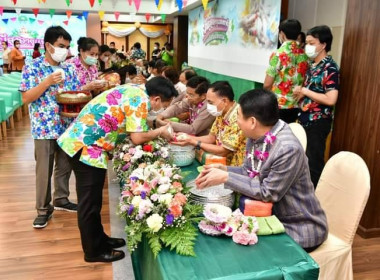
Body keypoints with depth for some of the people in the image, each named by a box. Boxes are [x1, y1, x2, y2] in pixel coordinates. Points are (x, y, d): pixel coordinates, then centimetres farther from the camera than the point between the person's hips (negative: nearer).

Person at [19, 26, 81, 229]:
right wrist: (47, 82, -21)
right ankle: (43, 209, 18)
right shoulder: (32, 67, -6)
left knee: (65, 166, 15)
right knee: (44, 170, 4)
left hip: (67, 126, 5)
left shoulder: (68, 69, 7)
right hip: (44, 128, -4)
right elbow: (25, 98, -12)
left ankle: (61, 200, 33)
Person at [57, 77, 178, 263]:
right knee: (90, 202, 3)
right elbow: (137, 138, -19)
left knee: (92, 199, 19)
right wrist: (160, 132, -2)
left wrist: (157, 130, 9)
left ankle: (98, 239, 34)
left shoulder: (134, 91, 12)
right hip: (85, 146, -10)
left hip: (79, 141, 10)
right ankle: (94, 250, 18)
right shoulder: (140, 99, -16)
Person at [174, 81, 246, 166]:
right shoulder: (222, 113, 2)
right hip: (223, 162, 8)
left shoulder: (237, 118, -26)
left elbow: (223, 151, -22)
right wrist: (186, 137, -4)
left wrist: (193, 142, -17)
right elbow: (211, 138, 9)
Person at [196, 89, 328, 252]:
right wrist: (222, 169, -11)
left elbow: (267, 193, -24)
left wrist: (226, 178, -24)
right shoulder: (256, 137, -5)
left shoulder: (288, 149, -30)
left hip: (298, 228, -7)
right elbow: (249, 172, 6)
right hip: (273, 216, 7)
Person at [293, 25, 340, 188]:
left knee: (314, 161, 0)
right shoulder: (312, 65, 10)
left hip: (318, 122, -8)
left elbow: (331, 99, -23)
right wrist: (300, 92, 1)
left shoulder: (330, 68, -15)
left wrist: (305, 91, -17)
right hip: (306, 119, 8)